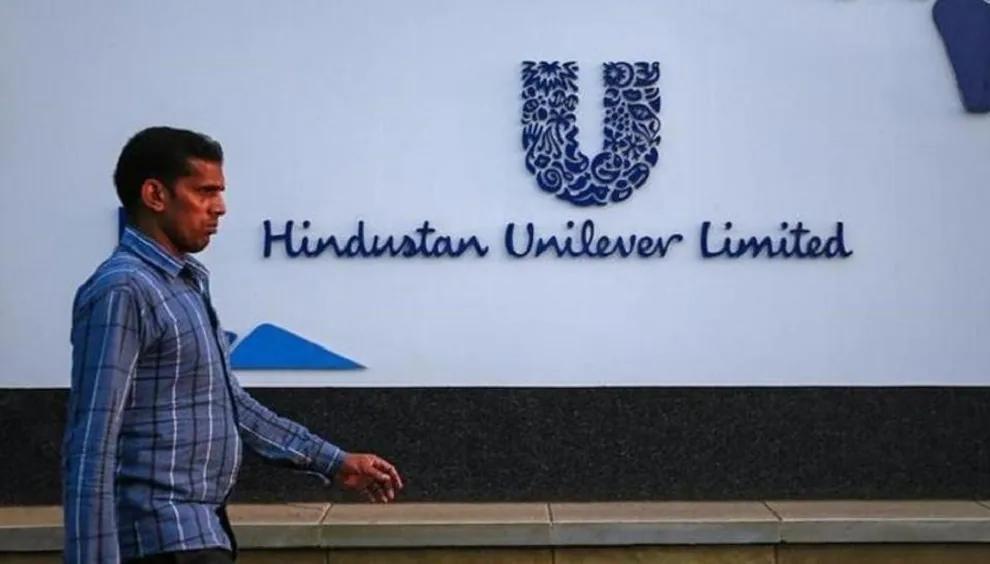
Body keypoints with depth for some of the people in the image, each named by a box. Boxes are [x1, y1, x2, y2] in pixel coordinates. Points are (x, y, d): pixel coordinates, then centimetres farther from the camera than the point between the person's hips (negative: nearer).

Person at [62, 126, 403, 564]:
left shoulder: (189, 284, 13)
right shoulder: (122, 289, -15)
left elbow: (228, 403, 19)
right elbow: (91, 450, -20)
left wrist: (333, 462, 18)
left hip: (200, 528, 9)